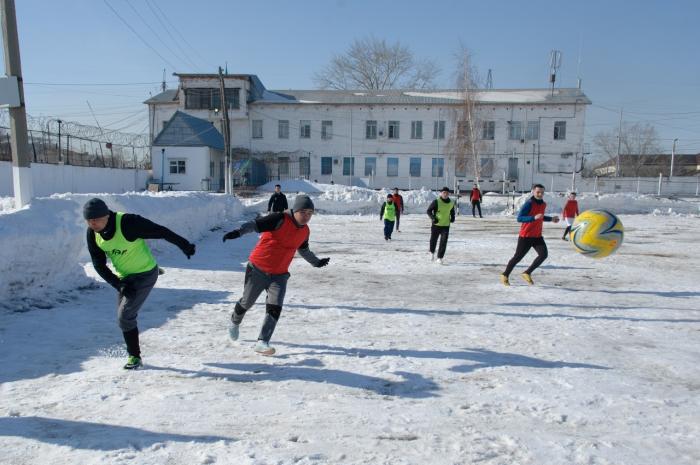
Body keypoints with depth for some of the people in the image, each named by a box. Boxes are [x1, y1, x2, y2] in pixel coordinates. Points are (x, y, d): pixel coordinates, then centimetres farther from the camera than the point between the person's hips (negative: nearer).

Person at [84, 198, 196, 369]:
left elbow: (160, 231, -21)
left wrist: (184, 245, -11)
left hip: (145, 274, -7)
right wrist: (119, 285, -16)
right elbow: (99, 264, -5)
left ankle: (134, 356, 11)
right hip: (123, 277, 7)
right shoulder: (92, 233, -11)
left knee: (125, 316, -7)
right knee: (124, 316, 14)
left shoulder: (128, 223, -31)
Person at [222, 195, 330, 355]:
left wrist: (316, 262, 37)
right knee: (247, 302, 15)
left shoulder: (305, 231, 5)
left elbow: (303, 250, 25)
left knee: (275, 309, -12)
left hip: (279, 275, 4)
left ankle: (262, 343, -7)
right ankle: (235, 322, 46)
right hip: (258, 270, -4)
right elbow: (256, 224, -27)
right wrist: (239, 232, -44)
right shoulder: (280, 219, -17)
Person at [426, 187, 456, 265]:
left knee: (443, 242, -7)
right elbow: (429, 210, -7)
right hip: (436, 225, -2)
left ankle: (440, 258, 1)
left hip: (446, 225, 2)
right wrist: (433, 218, -21)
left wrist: (452, 217, 4)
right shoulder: (436, 202, -11)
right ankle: (432, 252, 39)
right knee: (433, 240, 10)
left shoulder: (451, 203, 4)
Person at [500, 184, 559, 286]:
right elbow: (519, 218, -25)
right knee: (518, 257, 1)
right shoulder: (529, 204, -16)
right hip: (525, 236, -6)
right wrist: (534, 217, -35)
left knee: (543, 254, -12)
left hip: (537, 236, 6)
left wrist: (551, 219, 20)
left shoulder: (543, 204, 8)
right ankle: (505, 275, 20)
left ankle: (527, 273, 2)